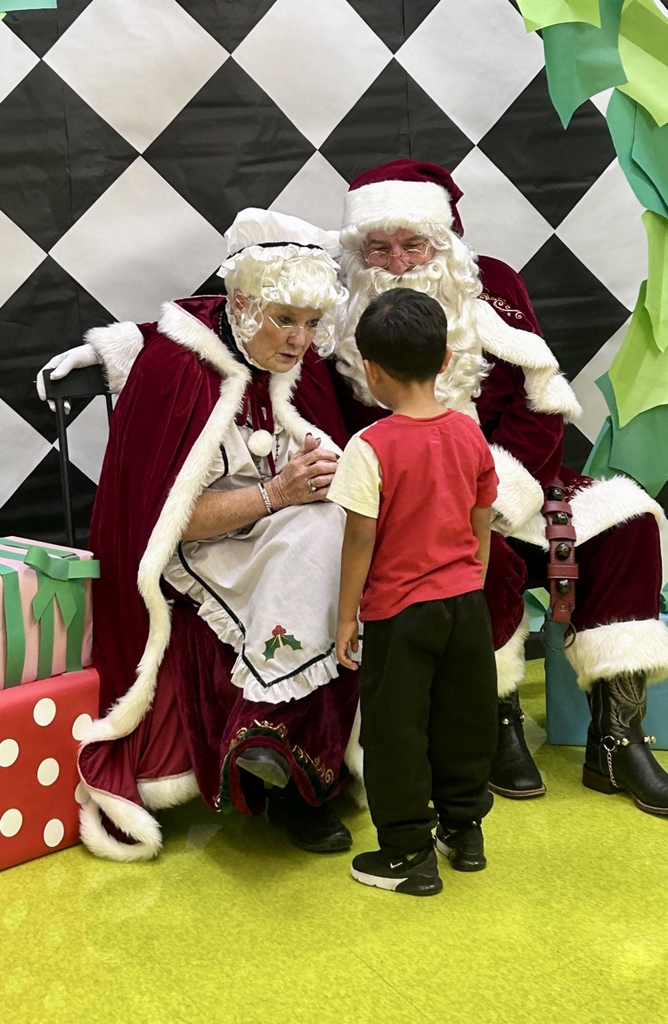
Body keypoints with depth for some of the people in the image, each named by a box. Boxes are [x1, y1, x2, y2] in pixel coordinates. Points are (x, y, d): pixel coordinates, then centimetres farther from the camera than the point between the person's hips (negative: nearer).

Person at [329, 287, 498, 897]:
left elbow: (361, 540, -14)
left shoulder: (371, 447, -17)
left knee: (395, 732, 8)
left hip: (399, 611, -5)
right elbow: (482, 527, 6)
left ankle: (410, 855, 18)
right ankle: (464, 829, 33)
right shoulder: (472, 435, -1)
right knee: (466, 718, 18)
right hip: (466, 601, 6)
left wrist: (347, 616, -4)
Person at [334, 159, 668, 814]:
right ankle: (501, 727, -9)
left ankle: (616, 738, -12)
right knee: (484, 558, -34)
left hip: (511, 482, 4)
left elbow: (541, 405, -2)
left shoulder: (492, 285, 2)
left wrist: (496, 489, -17)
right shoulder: (347, 321, -4)